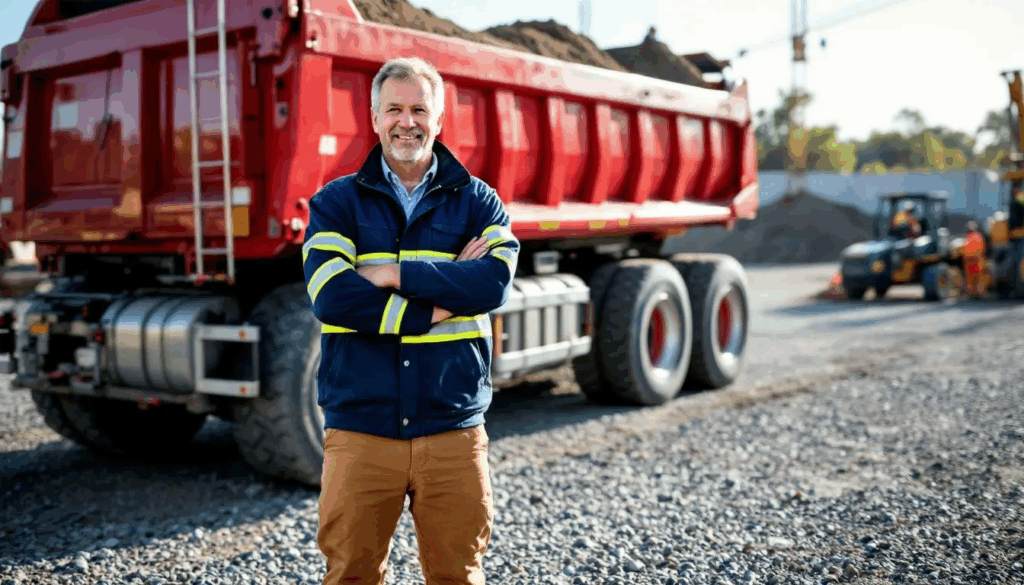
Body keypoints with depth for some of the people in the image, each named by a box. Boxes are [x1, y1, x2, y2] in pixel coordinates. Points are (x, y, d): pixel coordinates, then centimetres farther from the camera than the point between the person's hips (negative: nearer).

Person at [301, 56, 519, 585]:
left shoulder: (477, 201, 8)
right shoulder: (335, 203, 6)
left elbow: (495, 281, -11)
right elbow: (331, 297, -11)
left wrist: (395, 273, -14)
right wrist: (438, 302, -12)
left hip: (453, 431, 1)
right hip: (359, 429, 0)